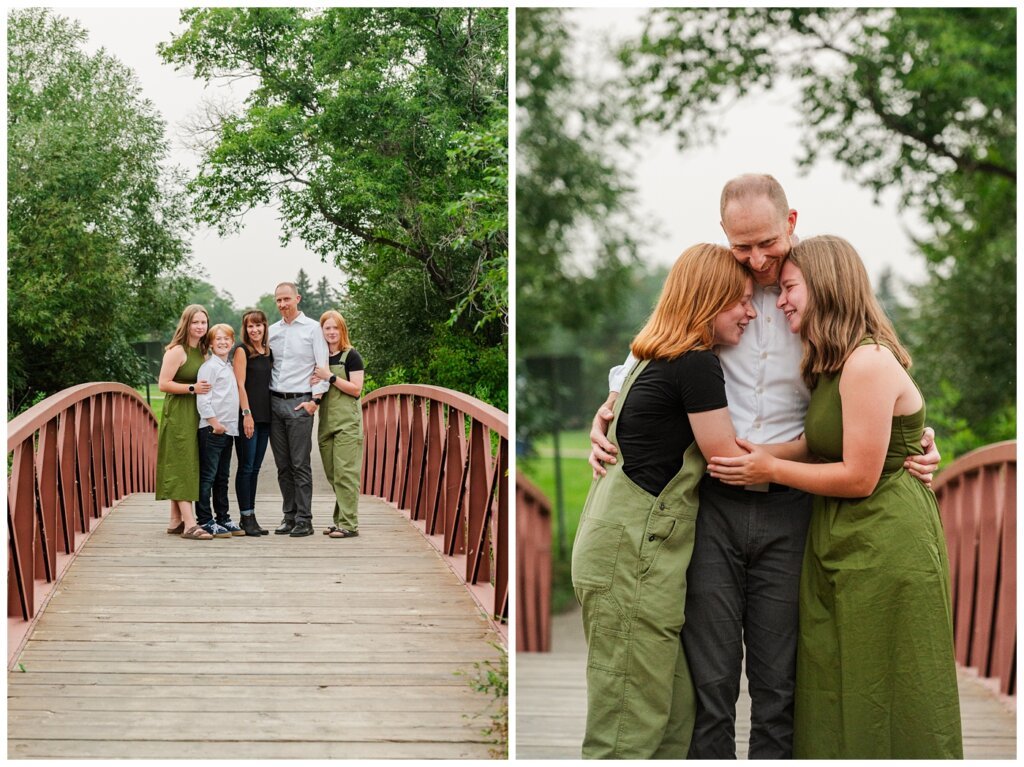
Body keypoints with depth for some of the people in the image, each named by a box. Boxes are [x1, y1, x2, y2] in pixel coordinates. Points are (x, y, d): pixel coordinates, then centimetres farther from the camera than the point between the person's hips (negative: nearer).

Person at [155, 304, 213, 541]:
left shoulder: (202, 352, 15)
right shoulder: (177, 351, -10)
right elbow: (163, 384, -16)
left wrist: (208, 387, 10)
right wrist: (192, 388, -21)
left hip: (195, 415, 9)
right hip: (178, 415, -9)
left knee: (188, 467, 10)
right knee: (182, 467, -12)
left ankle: (176, 521, 17)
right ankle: (190, 524, -18)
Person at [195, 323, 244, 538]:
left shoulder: (229, 367, 18)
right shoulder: (209, 366, -8)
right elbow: (202, 399, -15)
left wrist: (231, 424, 14)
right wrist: (214, 422, -18)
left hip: (228, 429, 9)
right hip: (212, 429, -9)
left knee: (222, 477, 14)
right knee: (208, 476, -6)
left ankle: (223, 518, 20)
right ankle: (205, 521, -4)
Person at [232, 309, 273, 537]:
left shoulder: (268, 352, 15)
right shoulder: (242, 350, -4)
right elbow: (240, 384, -9)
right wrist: (247, 414, -16)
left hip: (265, 415, 6)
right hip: (248, 416, -6)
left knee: (255, 468, 8)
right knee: (246, 467, -4)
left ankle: (250, 516, 12)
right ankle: (246, 517, -1)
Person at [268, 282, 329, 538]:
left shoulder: (312, 329, 1)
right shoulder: (272, 331, 15)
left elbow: (323, 367, -3)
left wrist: (315, 399, -11)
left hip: (300, 403, -5)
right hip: (274, 402, 5)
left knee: (300, 464, -6)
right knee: (283, 466, 7)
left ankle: (304, 520, -4)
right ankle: (289, 516, 13)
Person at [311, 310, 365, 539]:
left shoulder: (351, 356, -3)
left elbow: (356, 389, -10)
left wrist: (330, 377, -15)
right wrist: (315, 383, 1)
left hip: (347, 423, -6)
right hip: (327, 422, 6)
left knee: (345, 473, -10)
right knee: (333, 476, 8)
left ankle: (349, 524, -10)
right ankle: (340, 520, 15)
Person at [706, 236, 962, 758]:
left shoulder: (869, 364, -17)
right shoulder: (828, 367, 14)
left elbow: (859, 477, -18)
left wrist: (771, 470, -8)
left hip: (885, 552, -10)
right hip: (841, 548, 10)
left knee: (881, 706, -1)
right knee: (837, 707, 12)